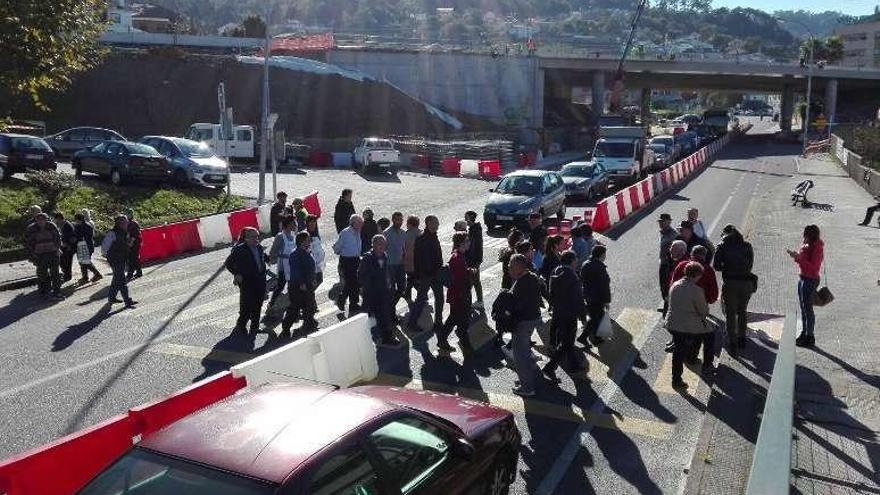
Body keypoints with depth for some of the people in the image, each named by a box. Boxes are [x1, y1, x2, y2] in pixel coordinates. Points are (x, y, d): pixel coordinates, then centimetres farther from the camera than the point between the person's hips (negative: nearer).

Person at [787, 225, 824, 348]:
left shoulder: (817, 248, -17)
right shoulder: (806, 245, 8)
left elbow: (814, 267, -24)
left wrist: (799, 258, -27)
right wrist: (795, 255, 1)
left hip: (810, 280, -9)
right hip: (803, 278, 9)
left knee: (808, 308, -2)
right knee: (803, 308, 15)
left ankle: (809, 337, 6)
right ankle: (804, 334, 26)